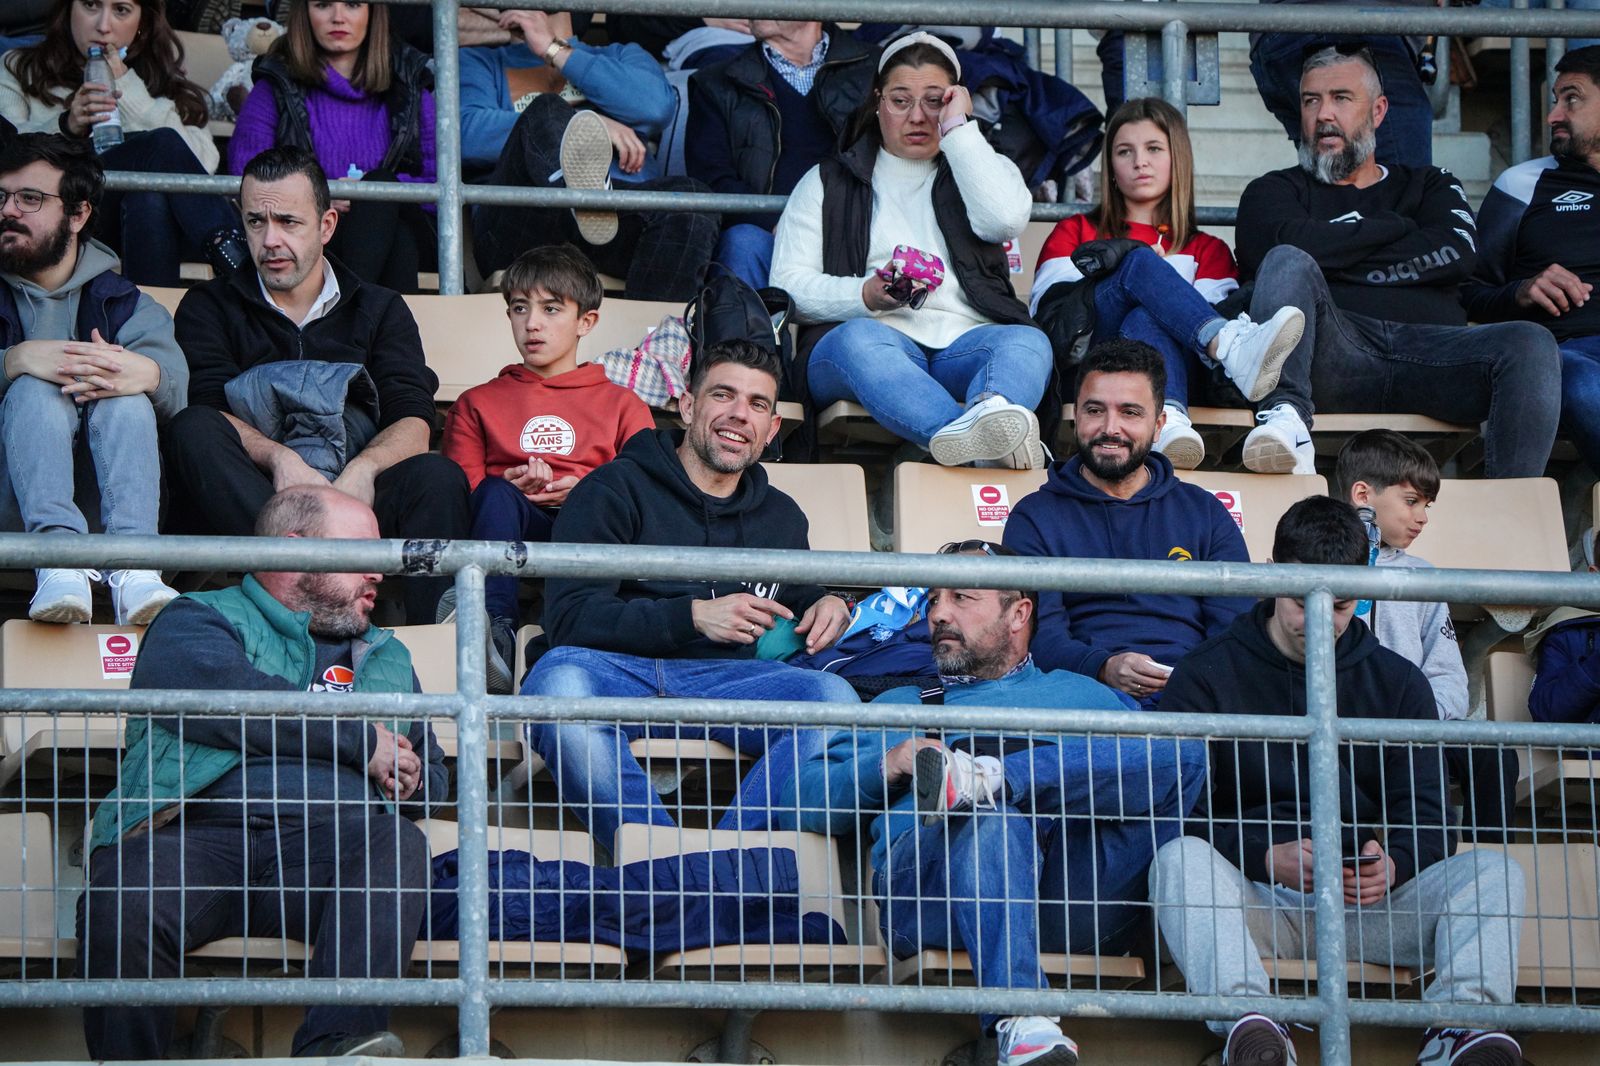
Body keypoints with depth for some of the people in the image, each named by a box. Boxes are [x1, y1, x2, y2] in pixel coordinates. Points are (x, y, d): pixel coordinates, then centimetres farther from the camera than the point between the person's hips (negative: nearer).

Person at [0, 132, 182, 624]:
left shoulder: (118, 299, 16)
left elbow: (176, 376, -7)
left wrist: (145, 374, -33)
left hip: (101, 489, 1)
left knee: (127, 395, -24)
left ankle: (132, 565, -49)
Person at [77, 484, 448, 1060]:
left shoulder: (385, 657, 36)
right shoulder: (195, 620, 17)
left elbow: (432, 772, 36)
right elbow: (224, 696, -5)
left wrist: (410, 780, 10)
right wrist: (361, 742, 0)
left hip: (327, 840, 3)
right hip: (194, 830, -3)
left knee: (397, 845, -34)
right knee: (120, 909, -38)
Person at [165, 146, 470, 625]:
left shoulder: (380, 311, 22)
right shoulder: (210, 307, 19)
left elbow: (413, 423, 5)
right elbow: (207, 410, -1)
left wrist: (363, 469, -20)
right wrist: (280, 460, -22)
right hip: (249, 501, -1)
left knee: (438, 477, -28)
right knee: (192, 431, -30)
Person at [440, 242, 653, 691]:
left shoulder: (622, 405, 26)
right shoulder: (478, 404, 30)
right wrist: (510, 486, -6)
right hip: (517, 530, 1)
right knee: (496, 494, -34)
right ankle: (496, 632, -54)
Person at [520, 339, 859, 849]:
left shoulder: (781, 516, 27)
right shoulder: (616, 490, 10)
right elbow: (570, 618, -2)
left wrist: (825, 606, 16)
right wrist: (694, 616, -10)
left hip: (724, 678, 4)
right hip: (618, 672, -4)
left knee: (833, 696, -28)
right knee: (560, 678, -40)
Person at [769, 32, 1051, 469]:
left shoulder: (977, 168, 27)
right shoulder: (827, 183, 23)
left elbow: (1006, 219, 0)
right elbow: (788, 285, 8)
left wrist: (958, 128, 5)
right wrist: (866, 296, -10)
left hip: (964, 342, 2)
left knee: (1027, 342, -32)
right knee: (860, 339, -38)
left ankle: (992, 412, -69)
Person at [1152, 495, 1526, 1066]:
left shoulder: (1398, 682, 18)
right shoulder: (1206, 676, 9)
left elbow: (1424, 816, 10)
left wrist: (1393, 865, -15)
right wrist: (1266, 858, -21)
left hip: (1368, 904, 3)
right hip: (1254, 899, -3)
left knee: (1494, 871, -20)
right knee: (1180, 859, -34)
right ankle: (1245, 1016, -57)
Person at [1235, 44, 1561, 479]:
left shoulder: (1429, 186, 30)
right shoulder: (1277, 190, 25)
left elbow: (1457, 252, 6)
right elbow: (1291, 244, -1)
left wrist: (1341, 256, 2)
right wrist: (1396, 228, 9)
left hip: (1429, 350, 1)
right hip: (1334, 356, -1)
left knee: (1531, 344, -28)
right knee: (1288, 264, -30)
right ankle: (1286, 417, -54)